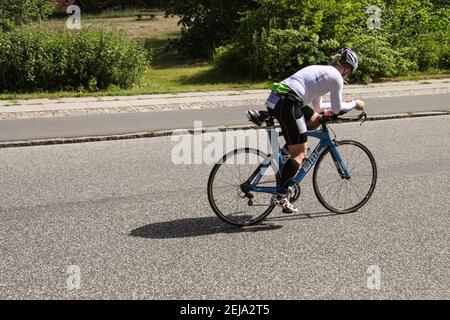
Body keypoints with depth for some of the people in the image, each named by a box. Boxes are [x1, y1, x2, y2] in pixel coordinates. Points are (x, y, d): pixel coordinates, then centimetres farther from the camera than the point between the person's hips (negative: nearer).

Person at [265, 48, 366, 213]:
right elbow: (336, 109, 9)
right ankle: (280, 196, -9)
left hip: (274, 100, 9)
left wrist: (344, 104, 39)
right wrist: (355, 104, 25)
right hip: (287, 104, -9)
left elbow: (318, 107, 35)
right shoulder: (336, 77, 3)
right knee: (300, 154, -2)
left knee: (315, 119, 29)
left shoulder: (321, 70, 29)